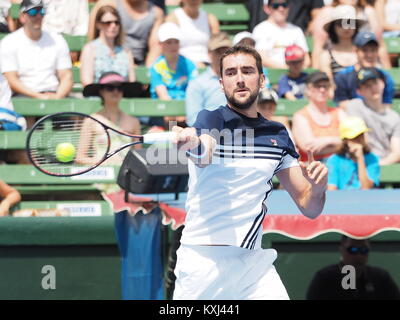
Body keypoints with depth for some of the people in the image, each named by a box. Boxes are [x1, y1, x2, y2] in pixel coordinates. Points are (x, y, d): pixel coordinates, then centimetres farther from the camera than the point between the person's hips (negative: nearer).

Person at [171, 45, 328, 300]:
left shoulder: (279, 135, 10)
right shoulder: (212, 120, -4)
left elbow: (309, 208, 11)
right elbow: (202, 158, -29)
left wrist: (318, 186, -12)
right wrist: (193, 141, -54)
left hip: (253, 259, 4)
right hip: (204, 260, -4)